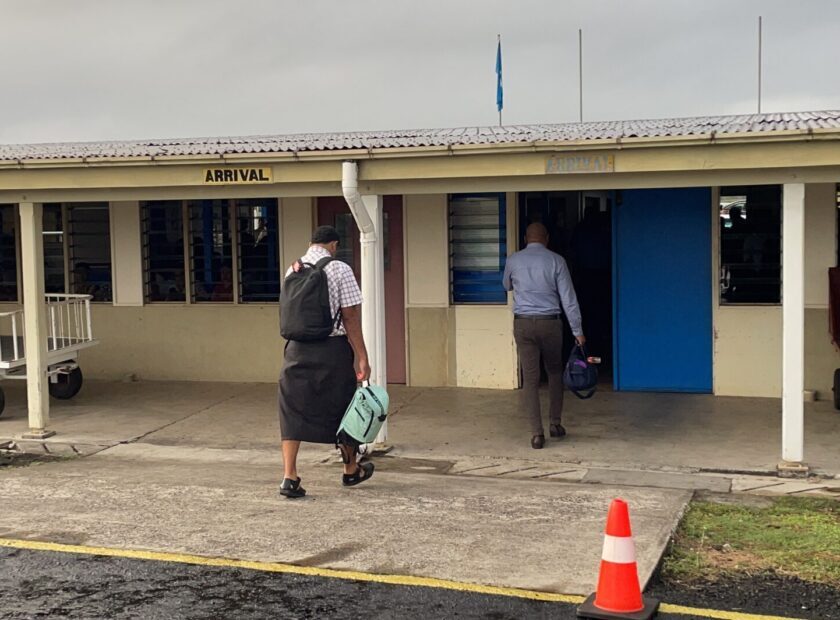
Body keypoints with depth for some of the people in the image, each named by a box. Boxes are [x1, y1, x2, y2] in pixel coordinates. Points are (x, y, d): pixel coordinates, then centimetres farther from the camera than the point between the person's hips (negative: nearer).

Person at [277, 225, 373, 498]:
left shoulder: (292, 271, 6)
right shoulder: (340, 270, -9)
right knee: (340, 409, 13)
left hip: (297, 349, 3)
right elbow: (351, 316, -11)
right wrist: (362, 357, -10)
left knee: (293, 412, 7)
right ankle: (351, 471, 30)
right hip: (333, 348, -3)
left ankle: (289, 477, -1)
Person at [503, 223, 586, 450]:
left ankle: (537, 433, -3)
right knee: (555, 372, 20)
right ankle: (555, 423, 21)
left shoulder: (514, 260, 1)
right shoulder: (556, 261, -3)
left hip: (523, 324, 0)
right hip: (550, 323, 0)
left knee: (530, 378, 1)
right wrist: (577, 331, 1)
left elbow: (507, 286, 22)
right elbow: (568, 299, -4)